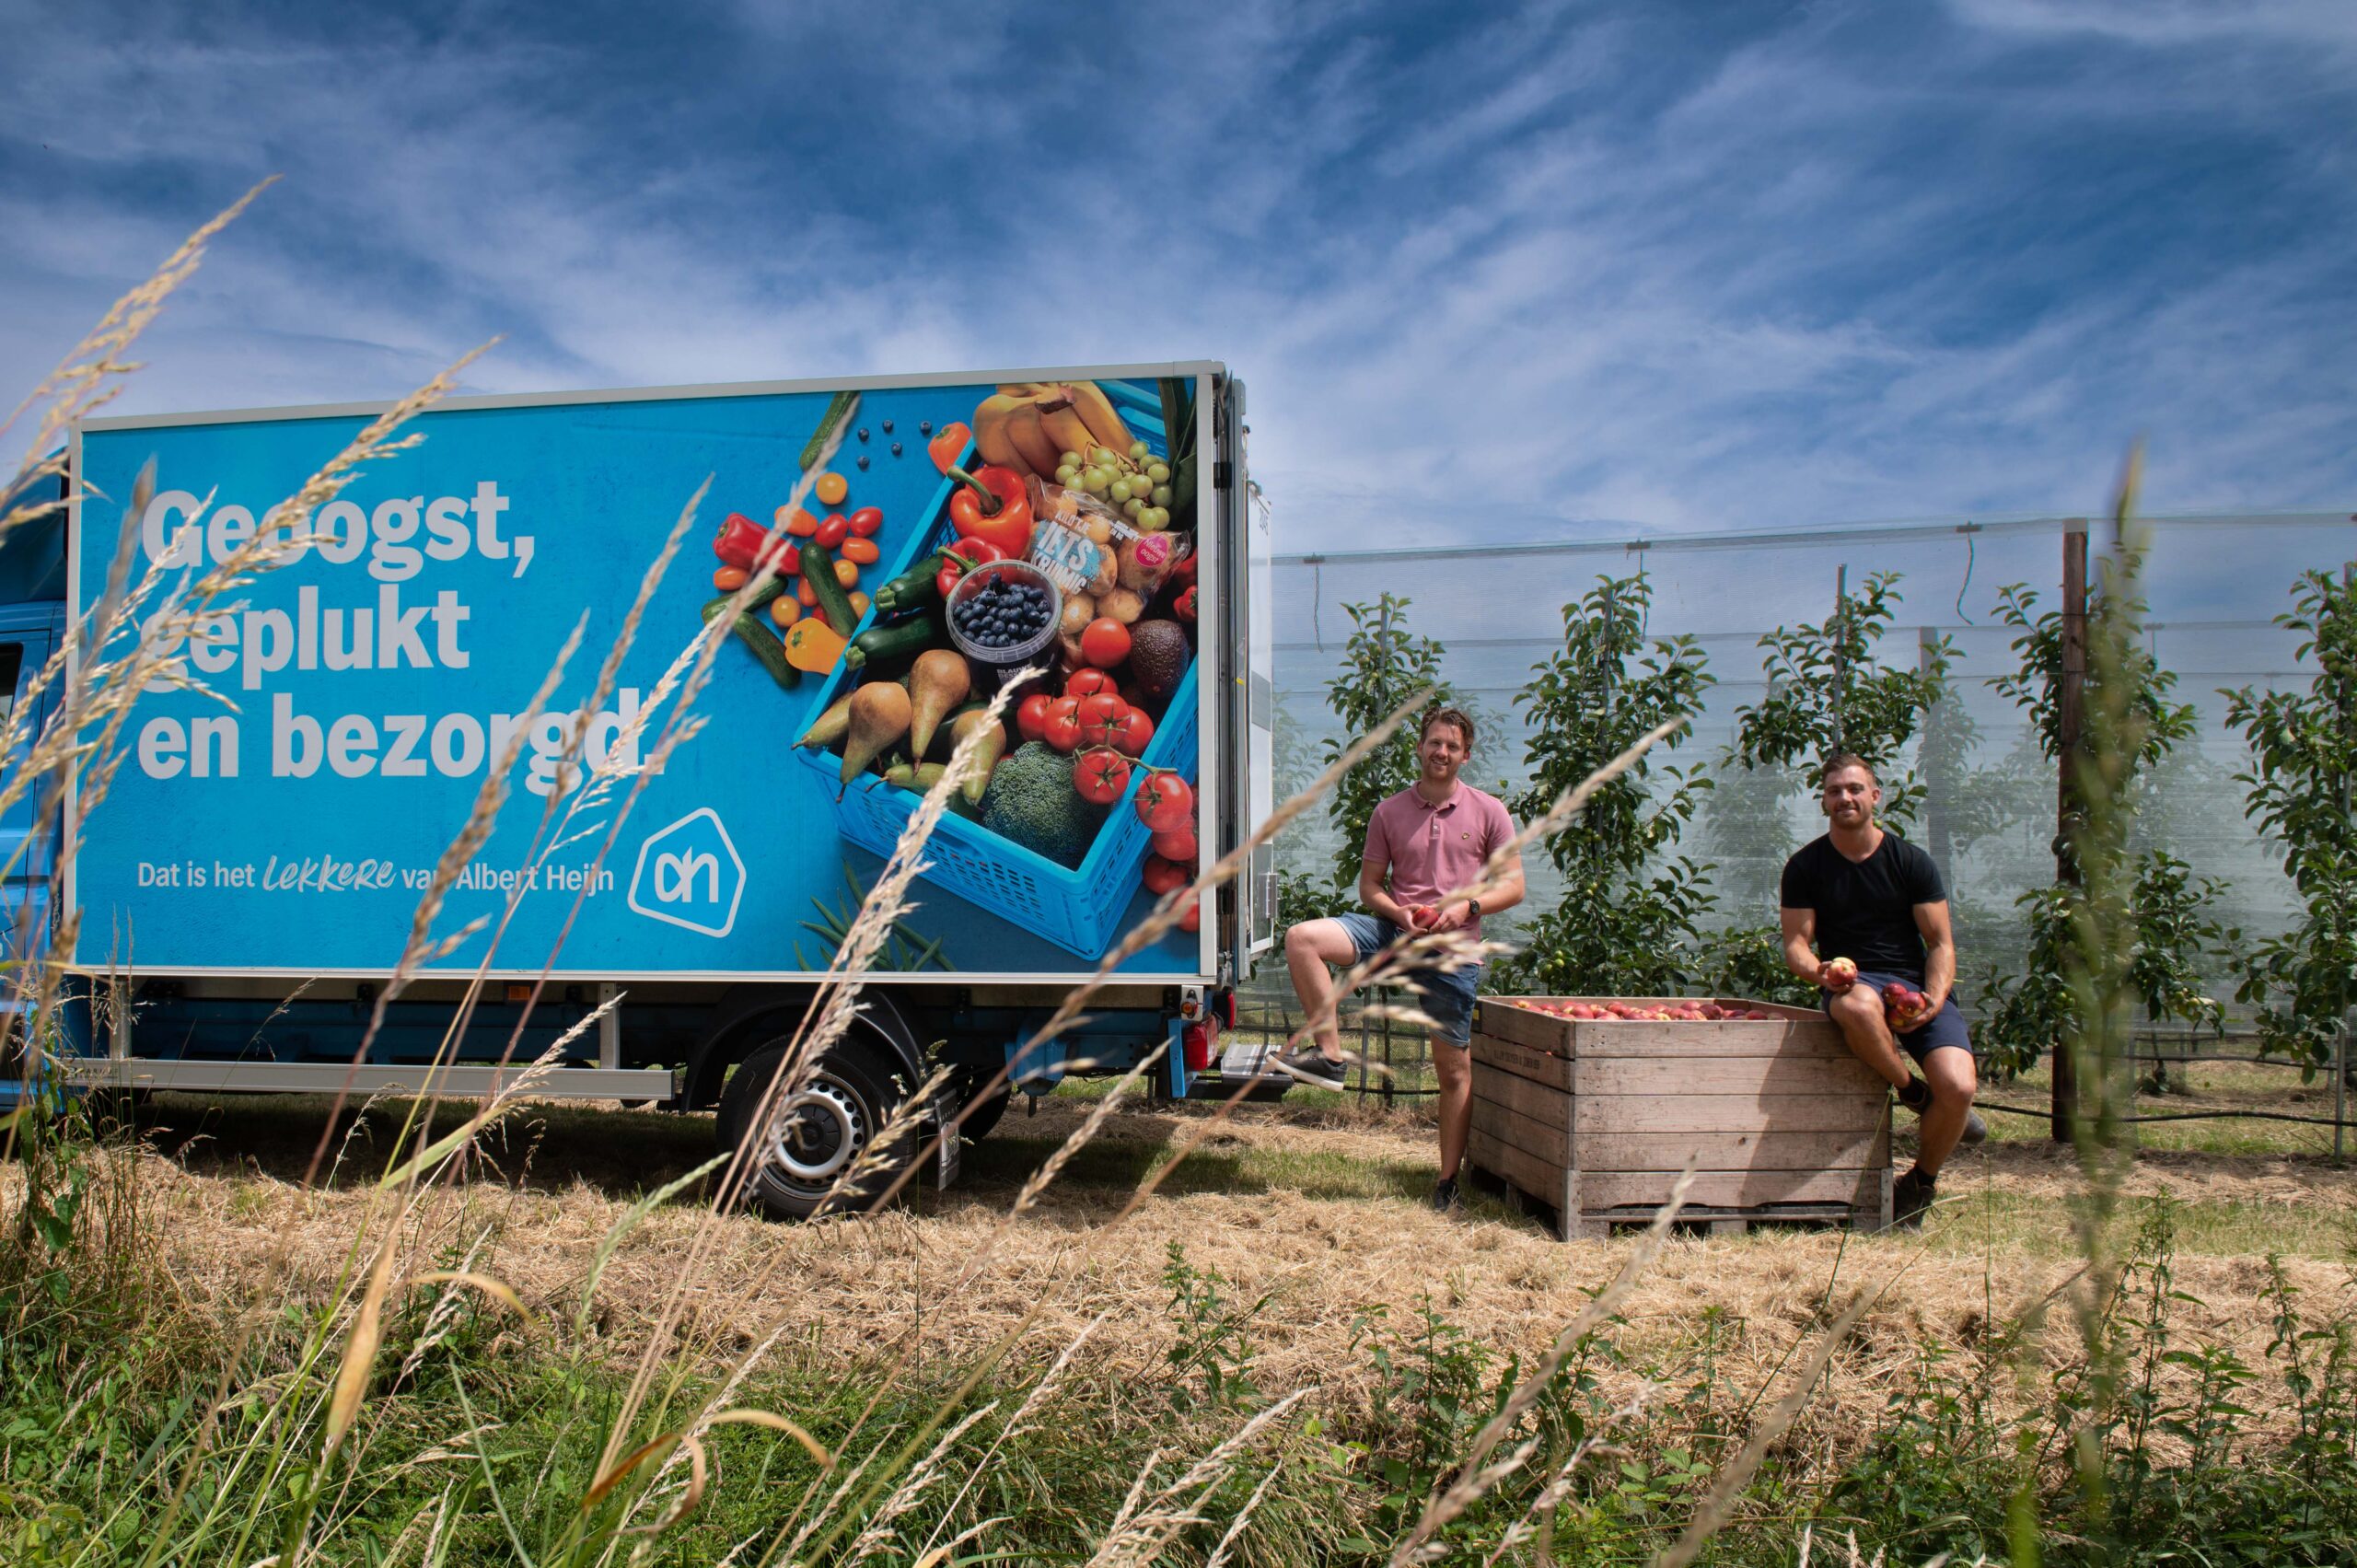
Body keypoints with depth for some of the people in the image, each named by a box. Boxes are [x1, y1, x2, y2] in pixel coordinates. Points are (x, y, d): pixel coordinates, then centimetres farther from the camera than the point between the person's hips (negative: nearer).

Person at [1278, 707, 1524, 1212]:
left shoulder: (1488, 812, 4)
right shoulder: (1389, 812, 7)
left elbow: (1513, 886, 3)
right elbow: (1369, 887, 10)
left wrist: (1468, 905, -15)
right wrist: (1399, 913, -11)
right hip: (1394, 930, 2)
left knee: (1455, 1069, 3)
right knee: (1302, 938, -23)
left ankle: (1448, 1180, 16)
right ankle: (1328, 1054, -19)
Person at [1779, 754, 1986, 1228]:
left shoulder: (1911, 862, 5)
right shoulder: (1805, 866, 5)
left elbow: (1941, 943, 4)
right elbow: (1795, 942, 2)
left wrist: (1933, 1000, -15)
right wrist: (1819, 972, -22)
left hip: (1919, 985, 1)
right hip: (1854, 983, -1)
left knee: (1958, 1087, -23)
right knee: (1858, 1007, -41)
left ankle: (1920, 1182, 7)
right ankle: (1915, 1095, -12)